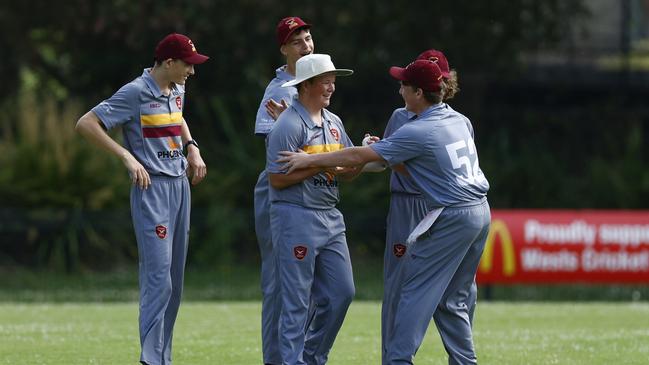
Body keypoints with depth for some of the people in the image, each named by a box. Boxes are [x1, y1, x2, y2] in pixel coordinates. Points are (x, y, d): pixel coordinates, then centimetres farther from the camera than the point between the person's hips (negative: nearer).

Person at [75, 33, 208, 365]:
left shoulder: (176, 91, 12)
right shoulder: (135, 93, -12)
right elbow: (85, 124, -16)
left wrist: (192, 148, 18)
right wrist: (127, 157, -20)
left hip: (180, 185, 9)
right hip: (152, 188, -8)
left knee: (174, 279, 9)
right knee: (158, 278, -16)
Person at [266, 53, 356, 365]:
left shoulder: (333, 123, 14)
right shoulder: (289, 125, -11)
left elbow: (347, 172, 15)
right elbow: (277, 179, -15)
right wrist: (320, 166, -18)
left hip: (330, 218, 8)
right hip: (297, 218, -8)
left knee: (341, 293, 9)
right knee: (296, 301, -5)